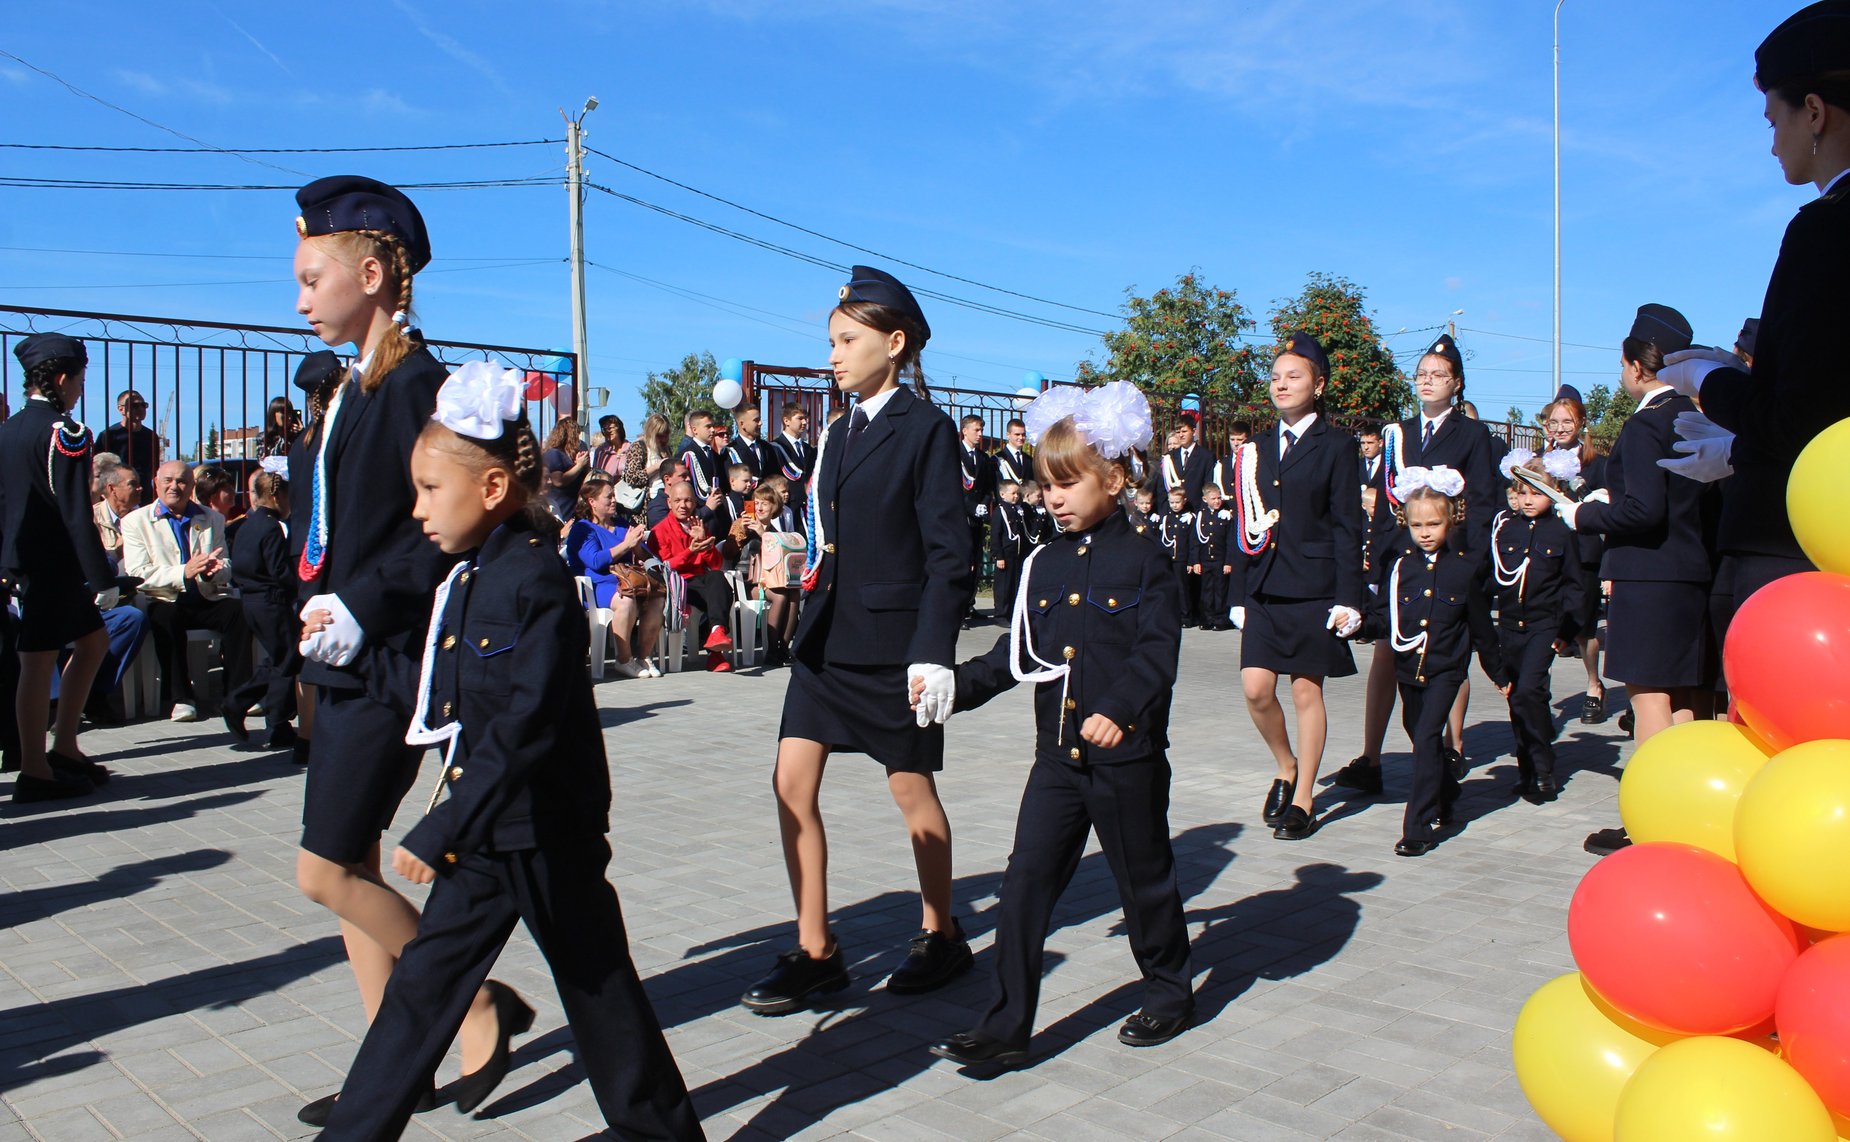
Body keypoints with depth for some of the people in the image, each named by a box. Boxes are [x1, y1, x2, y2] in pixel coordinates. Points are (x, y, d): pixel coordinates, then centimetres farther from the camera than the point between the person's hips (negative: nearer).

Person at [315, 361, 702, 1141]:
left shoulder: (536, 581, -19)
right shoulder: (467, 580, 7)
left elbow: (525, 729, -25)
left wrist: (438, 834, -24)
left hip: (549, 832, -7)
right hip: (482, 828, 8)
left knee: (595, 982, 7)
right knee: (423, 984, 12)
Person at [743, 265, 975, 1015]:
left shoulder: (925, 429, -8)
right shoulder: (839, 434, 12)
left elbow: (948, 555, -13)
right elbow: (834, 543, 14)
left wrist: (933, 652, -19)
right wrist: (809, 620, 12)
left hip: (893, 640, -7)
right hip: (828, 636, 7)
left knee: (911, 788, 7)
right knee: (792, 784, 2)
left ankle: (941, 937, 27)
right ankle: (815, 952, 13)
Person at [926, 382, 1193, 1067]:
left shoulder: (1141, 563, -7)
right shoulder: (1045, 565, 9)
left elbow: (1157, 652, -15)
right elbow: (1018, 652, 13)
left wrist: (1119, 709, -30)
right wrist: (957, 685, 2)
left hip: (1127, 757, -5)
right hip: (1057, 756, 5)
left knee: (1144, 882, 12)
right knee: (1025, 886, 1)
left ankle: (1170, 996, 35)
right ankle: (1006, 1028, 8)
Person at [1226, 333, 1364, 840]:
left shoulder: (1335, 447, 0)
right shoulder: (1256, 450, 12)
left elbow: (1347, 527, -4)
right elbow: (1243, 526, 12)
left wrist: (1347, 598, -10)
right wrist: (1237, 594, 7)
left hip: (1314, 587, -4)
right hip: (1264, 589, 4)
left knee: (1307, 691, 3)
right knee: (1256, 689, -3)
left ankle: (1303, 799, 15)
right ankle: (1286, 767, 23)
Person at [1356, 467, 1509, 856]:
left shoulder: (1465, 568, -2)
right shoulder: (1399, 566, 1)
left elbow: (1481, 626, 6)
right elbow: (1383, 617, -1)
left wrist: (1498, 674, 12)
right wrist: (1360, 623, -23)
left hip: (1445, 668, -3)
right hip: (1408, 666, 3)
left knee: (1427, 739, -14)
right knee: (1422, 738, 17)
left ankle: (1419, 827, -10)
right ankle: (1445, 797, 42)